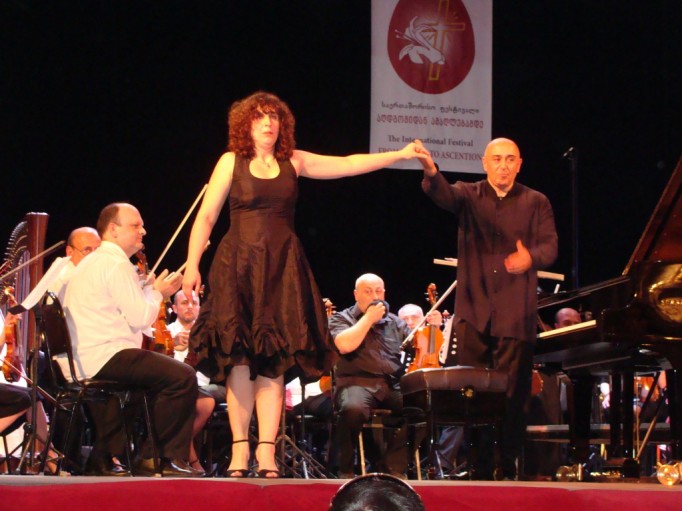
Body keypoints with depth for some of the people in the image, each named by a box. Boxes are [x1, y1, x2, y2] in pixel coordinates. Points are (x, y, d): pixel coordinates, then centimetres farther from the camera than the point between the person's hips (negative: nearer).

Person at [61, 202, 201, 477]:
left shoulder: (90, 263, 24)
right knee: (182, 376, -20)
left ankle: (101, 458, 28)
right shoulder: (116, 263, -10)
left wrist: (148, 289, 17)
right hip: (103, 357, -11)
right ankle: (166, 457, -12)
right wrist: (156, 293, 3)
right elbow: (140, 318, -14)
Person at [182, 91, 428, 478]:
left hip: (282, 271, 2)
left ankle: (267, 449, -2)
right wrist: (192, 265, -2)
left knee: (274, 361, -3)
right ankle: (240, 447, -1)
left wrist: (399, 155, -1)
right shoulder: (232, 162, 5)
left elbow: (348, 164, 6)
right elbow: (206, 217, 5)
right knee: (239, 358, -6)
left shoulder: (293, 162, 10)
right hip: (239, 268, -2)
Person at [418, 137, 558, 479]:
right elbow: (444, 196, -12)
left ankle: (509, 466, 6)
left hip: (515, 314, 0)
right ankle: (478, 467, 4)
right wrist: (431, 174, -35)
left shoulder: (535, 203, 11)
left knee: (512, 395, -1)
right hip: (474, 310, 0)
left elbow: (549, 245, 1)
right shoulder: (469, 196, 10)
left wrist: (531, 258, -23)